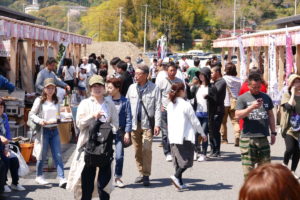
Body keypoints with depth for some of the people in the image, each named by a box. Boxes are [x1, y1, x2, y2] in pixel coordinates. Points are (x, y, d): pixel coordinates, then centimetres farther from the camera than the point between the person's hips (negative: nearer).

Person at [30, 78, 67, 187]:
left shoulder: (56, 101, 11)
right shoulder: (39, 100, -2)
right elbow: (31, 114, -2)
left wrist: (57, 120, -5)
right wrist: (39, 120, -19)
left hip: (54, 130, 3)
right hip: (43, 130, -3)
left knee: (58, 155, -5)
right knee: (42, 155, 5)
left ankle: (61, 178, -10)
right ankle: (39, 176, 23)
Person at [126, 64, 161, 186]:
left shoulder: (154, 88, -2)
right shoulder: (132, 88, 9)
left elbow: (157, 107, -3)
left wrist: (157, 124, -9)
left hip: (147, 123, -4)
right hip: (134, 123, 4)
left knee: (147, 149, -11)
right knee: (137, 150, 8)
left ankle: (146, 175, -5)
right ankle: (142, 173, 20)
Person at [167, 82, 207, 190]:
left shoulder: (169, 106, 8)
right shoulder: (186, 105, -10)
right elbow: (195, 121, -6)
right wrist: (203, 134, 5)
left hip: (173, 137, 6)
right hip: (185, 137, -6)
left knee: (178, 160, 11)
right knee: (187, 159, -2)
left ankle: (179, 183, 10)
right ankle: (176, 176, -21)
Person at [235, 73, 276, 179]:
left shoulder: (266, 97, 12)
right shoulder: (243, 98, 1)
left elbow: (270, 115, 18)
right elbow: (237, 115, -9)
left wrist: (273, 132, 13)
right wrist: (251, 107, -19)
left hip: (263, 137, 4)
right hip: (248, 138, -4)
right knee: (248, 166, -1)